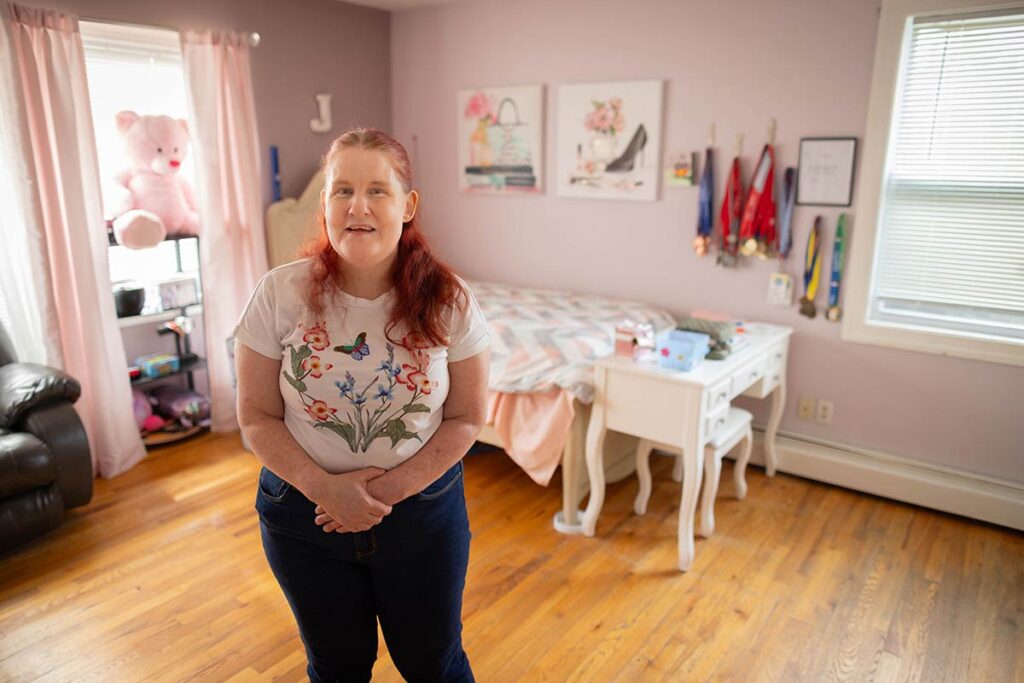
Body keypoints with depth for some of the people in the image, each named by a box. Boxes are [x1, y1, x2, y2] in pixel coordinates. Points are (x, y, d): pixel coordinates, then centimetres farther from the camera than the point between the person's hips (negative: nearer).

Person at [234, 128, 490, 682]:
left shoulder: (448, 299, -14)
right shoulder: (280, 294, -14)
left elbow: (465, 418, -8)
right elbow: (256, 418, -8)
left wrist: (391, 489, -18)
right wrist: (323, 487, -20)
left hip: (422, 507, 0)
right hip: (305, 510, 1)